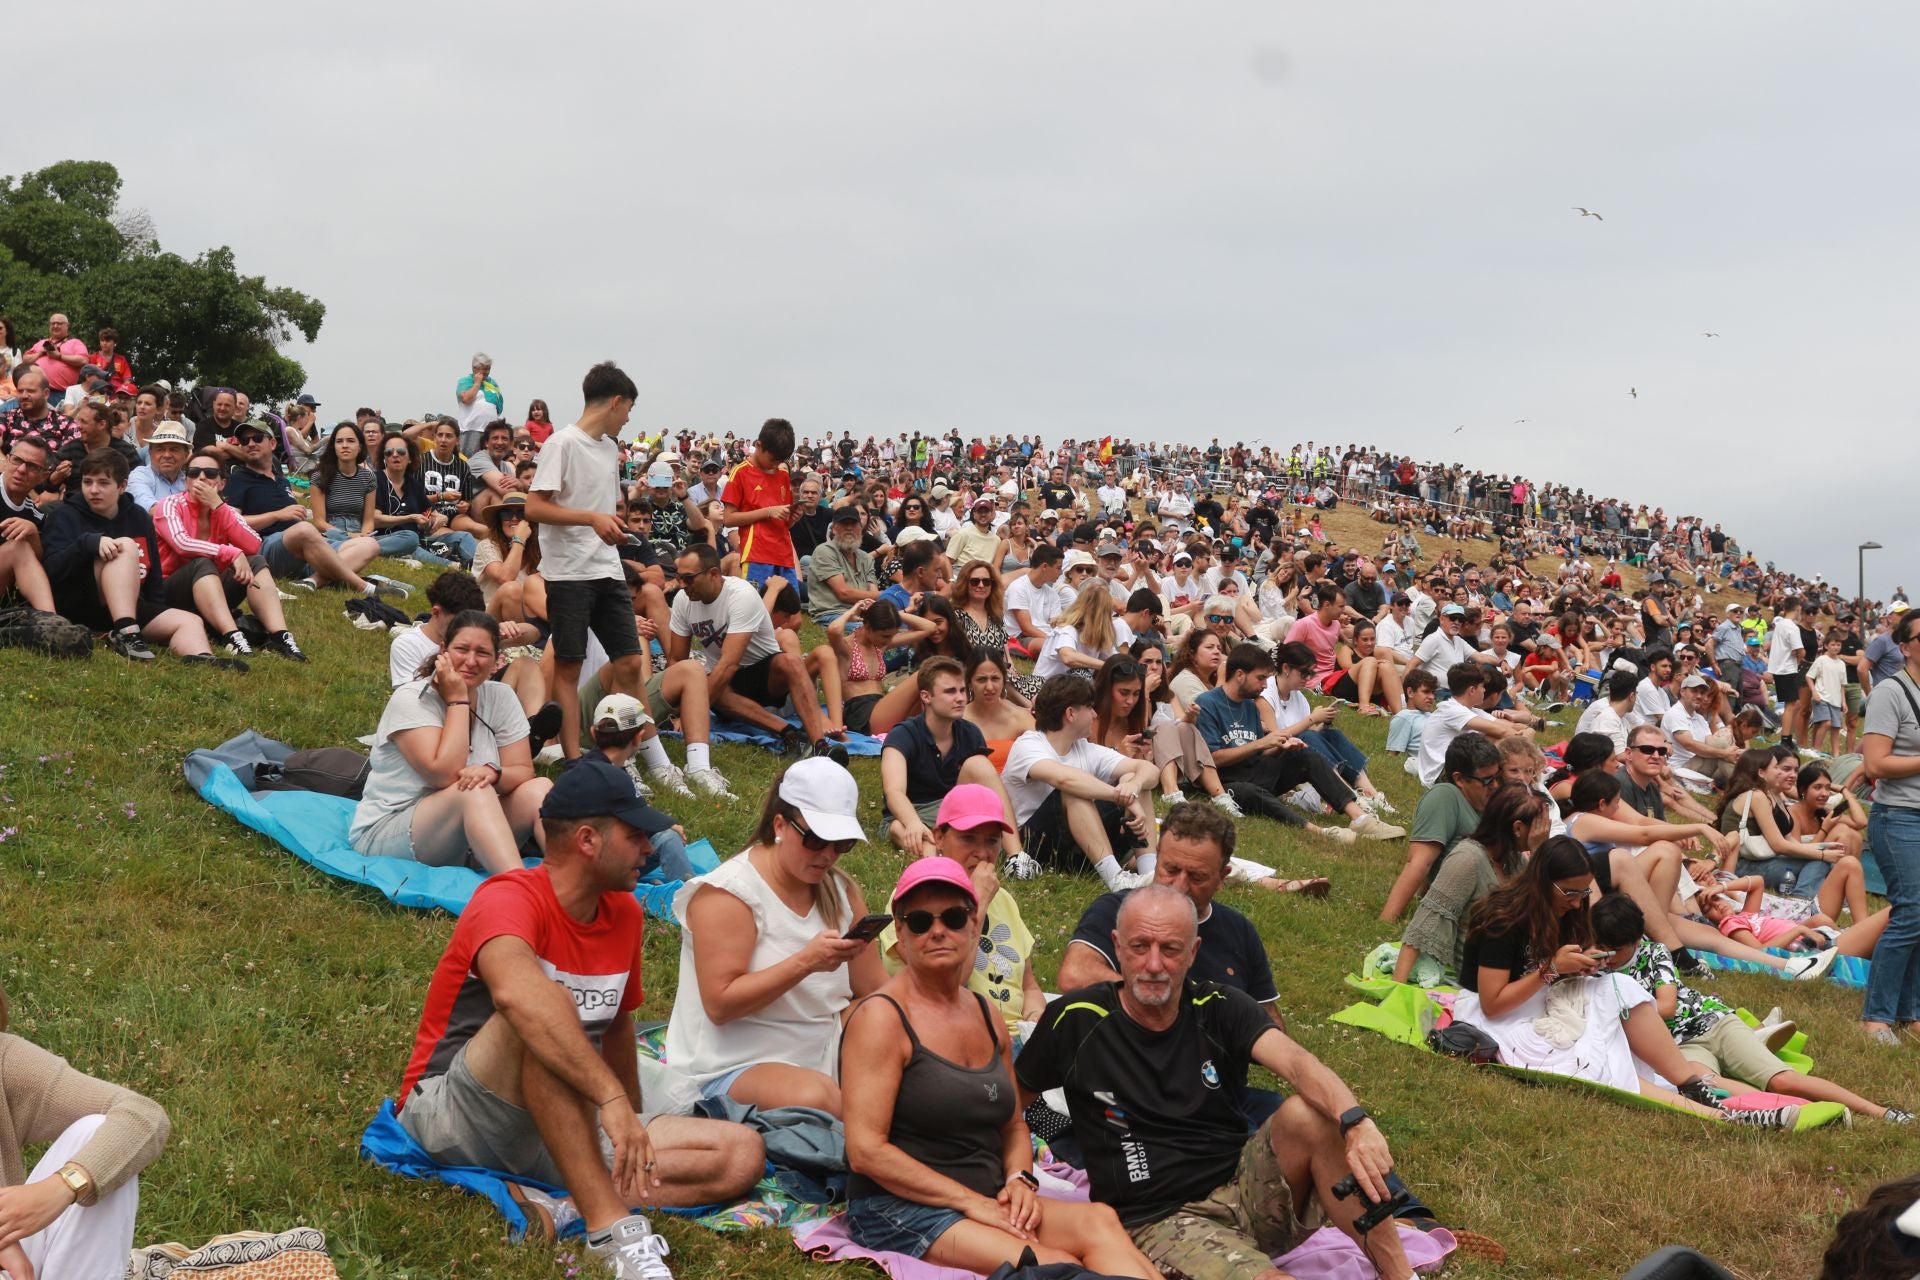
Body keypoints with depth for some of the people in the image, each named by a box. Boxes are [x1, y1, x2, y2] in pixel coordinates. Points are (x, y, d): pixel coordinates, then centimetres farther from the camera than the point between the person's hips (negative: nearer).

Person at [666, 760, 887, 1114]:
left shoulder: (841, 891, 10)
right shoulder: (727, 894, -11)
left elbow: (872, 993, 11)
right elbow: (719, 1004, -18)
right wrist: (805, 963, -26)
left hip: (823, 1062, 7)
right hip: (731, 1071, -7)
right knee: (812, 1096, -35)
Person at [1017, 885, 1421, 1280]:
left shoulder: (1221, 1009, 0)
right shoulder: (1078, 1021, -5)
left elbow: (1296, 1062, -19)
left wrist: (1355, 1122, -38)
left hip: (1244, 1188, 3)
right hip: (1158, 1219, -3)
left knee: (1307, 1114, -27)